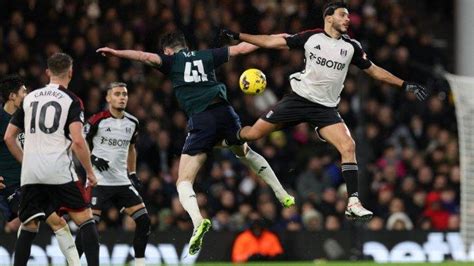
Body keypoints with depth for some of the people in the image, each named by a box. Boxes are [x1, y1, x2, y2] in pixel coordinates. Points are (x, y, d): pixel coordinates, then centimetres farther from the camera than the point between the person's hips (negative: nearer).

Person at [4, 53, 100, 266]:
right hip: (59, 172, -4)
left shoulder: (29, 98, 15)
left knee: (28, 227, 12)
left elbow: (8, 137, 18)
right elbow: (78, 141, -11)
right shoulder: (71, 100, 0)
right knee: (85, 220, 3)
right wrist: (90, 172, -1)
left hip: (30, 175, 4)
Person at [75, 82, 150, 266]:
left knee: (143, 220, -2)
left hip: (122, 182, 6)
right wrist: (93, 159, -19)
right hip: (99, 181, -5)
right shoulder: (97, 121, -9)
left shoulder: (132, 123, 8)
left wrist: (133, 174, 17)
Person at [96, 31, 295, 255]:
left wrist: (116, 53, -9)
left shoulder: (171, 61, 12)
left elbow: (146, 57, -7)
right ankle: (283, 196, 36)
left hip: (201, 120, -4)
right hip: (224, 111, 4)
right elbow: (240, 48, 25)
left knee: (184, 182, -2)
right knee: (245, 152, 36)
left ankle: (197, 220, -31)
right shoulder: (205, 56, 21)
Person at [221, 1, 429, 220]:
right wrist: (237, 36, 0)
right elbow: (273, 42, 2)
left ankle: (353, 204, -19)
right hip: (299, 98, -1)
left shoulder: (351, 47, 2)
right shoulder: (311, 37, -3)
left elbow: (374, 71, 11)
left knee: (348, 146, -20)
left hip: (325, 109, 1)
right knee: (252, 134, -3)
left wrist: (405, 85, 6)